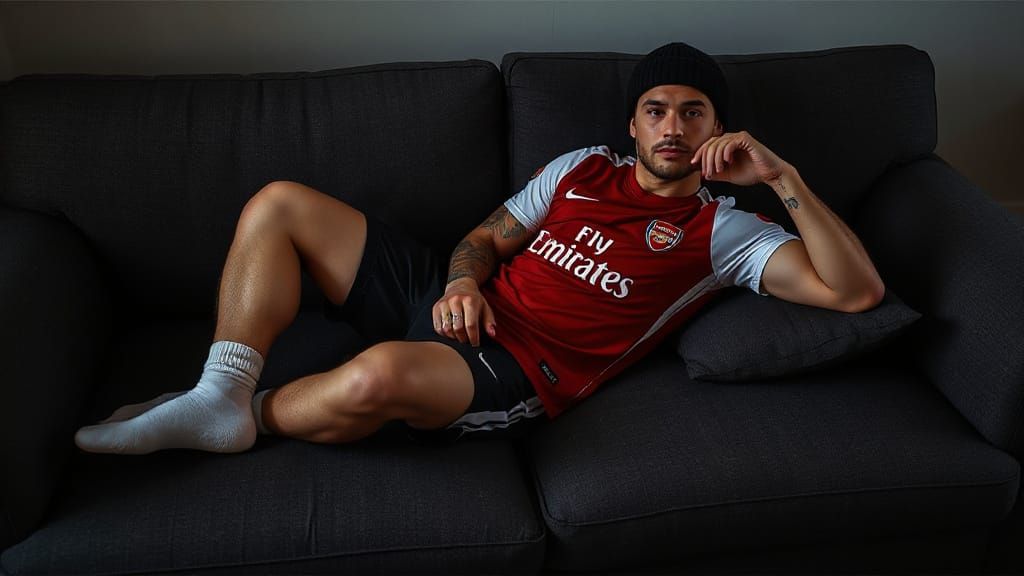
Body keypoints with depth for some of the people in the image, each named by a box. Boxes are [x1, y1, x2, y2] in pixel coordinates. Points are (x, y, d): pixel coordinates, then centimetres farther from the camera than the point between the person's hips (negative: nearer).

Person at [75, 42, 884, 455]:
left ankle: (255, 415, -7)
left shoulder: (721, 231, 1)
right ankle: (219, 397, -8)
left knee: (381, 374, -41)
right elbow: (488, 235, 18)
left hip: (518, 371, -7)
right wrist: (463, 281, -7)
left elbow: (856, 291, -11)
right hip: (459, 307, 7)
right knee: (279, 204, 1)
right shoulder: (582, 168, 17)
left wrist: (781, 176, -19)